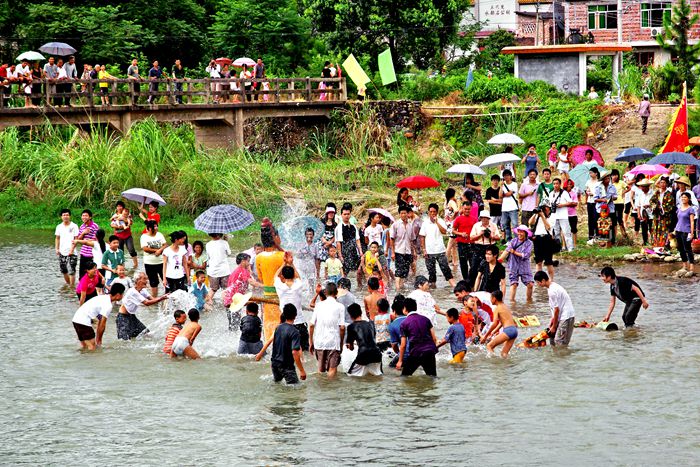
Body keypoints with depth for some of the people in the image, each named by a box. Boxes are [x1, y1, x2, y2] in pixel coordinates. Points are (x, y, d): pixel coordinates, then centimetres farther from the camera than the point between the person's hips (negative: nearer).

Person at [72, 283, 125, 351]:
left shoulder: (104, 298, 18)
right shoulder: (108, 305, -13)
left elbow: (100, 321, 21)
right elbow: (102, 325, -11)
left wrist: (98, 338, 22)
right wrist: (99, 340, 0)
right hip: (83, 321, -10)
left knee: (85, 347, 17)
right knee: (92, 348, -11)